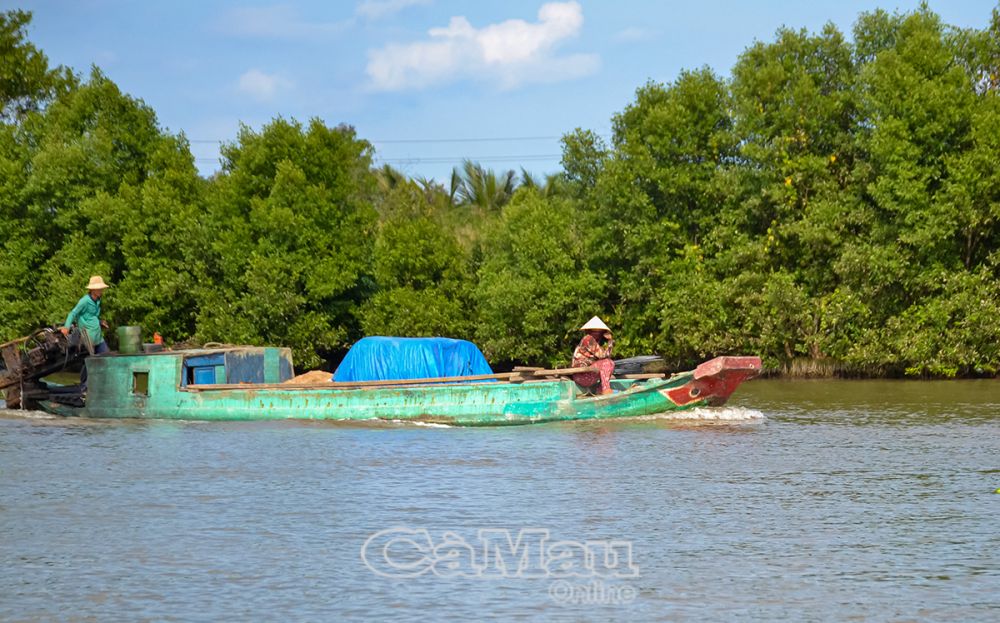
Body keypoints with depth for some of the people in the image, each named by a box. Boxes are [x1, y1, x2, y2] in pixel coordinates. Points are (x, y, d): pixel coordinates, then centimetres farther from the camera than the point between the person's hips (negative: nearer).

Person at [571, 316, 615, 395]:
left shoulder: (595, 341, 14)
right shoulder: (588, 339, -14)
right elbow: (602, 354, -19)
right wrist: (610, 342, -7)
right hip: (581, 375, -10)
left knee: (611, 363, 7)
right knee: (605, 362, -21)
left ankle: (601, 389, -2)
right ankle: (606, 390, -25)